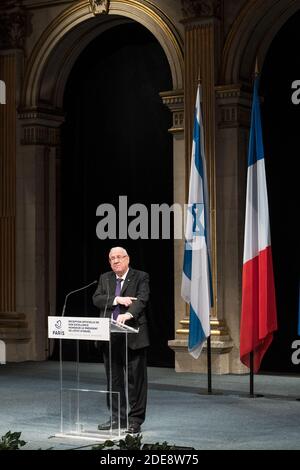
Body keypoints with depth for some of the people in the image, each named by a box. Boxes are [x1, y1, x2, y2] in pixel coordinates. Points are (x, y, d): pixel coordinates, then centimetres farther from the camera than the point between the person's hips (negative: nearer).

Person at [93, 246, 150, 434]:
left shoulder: (141, 277, 0)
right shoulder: (105, 278, 13)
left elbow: (142, 299, -16)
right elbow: (96, 299, 0)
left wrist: (128, 314, -34)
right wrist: (117, 300, -16)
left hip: (133, 336, -5)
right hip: (110, 336, 5)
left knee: (136, 379, -1)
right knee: (114, 379, 10)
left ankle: (135, 420, 6)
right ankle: (118, 417, 20)